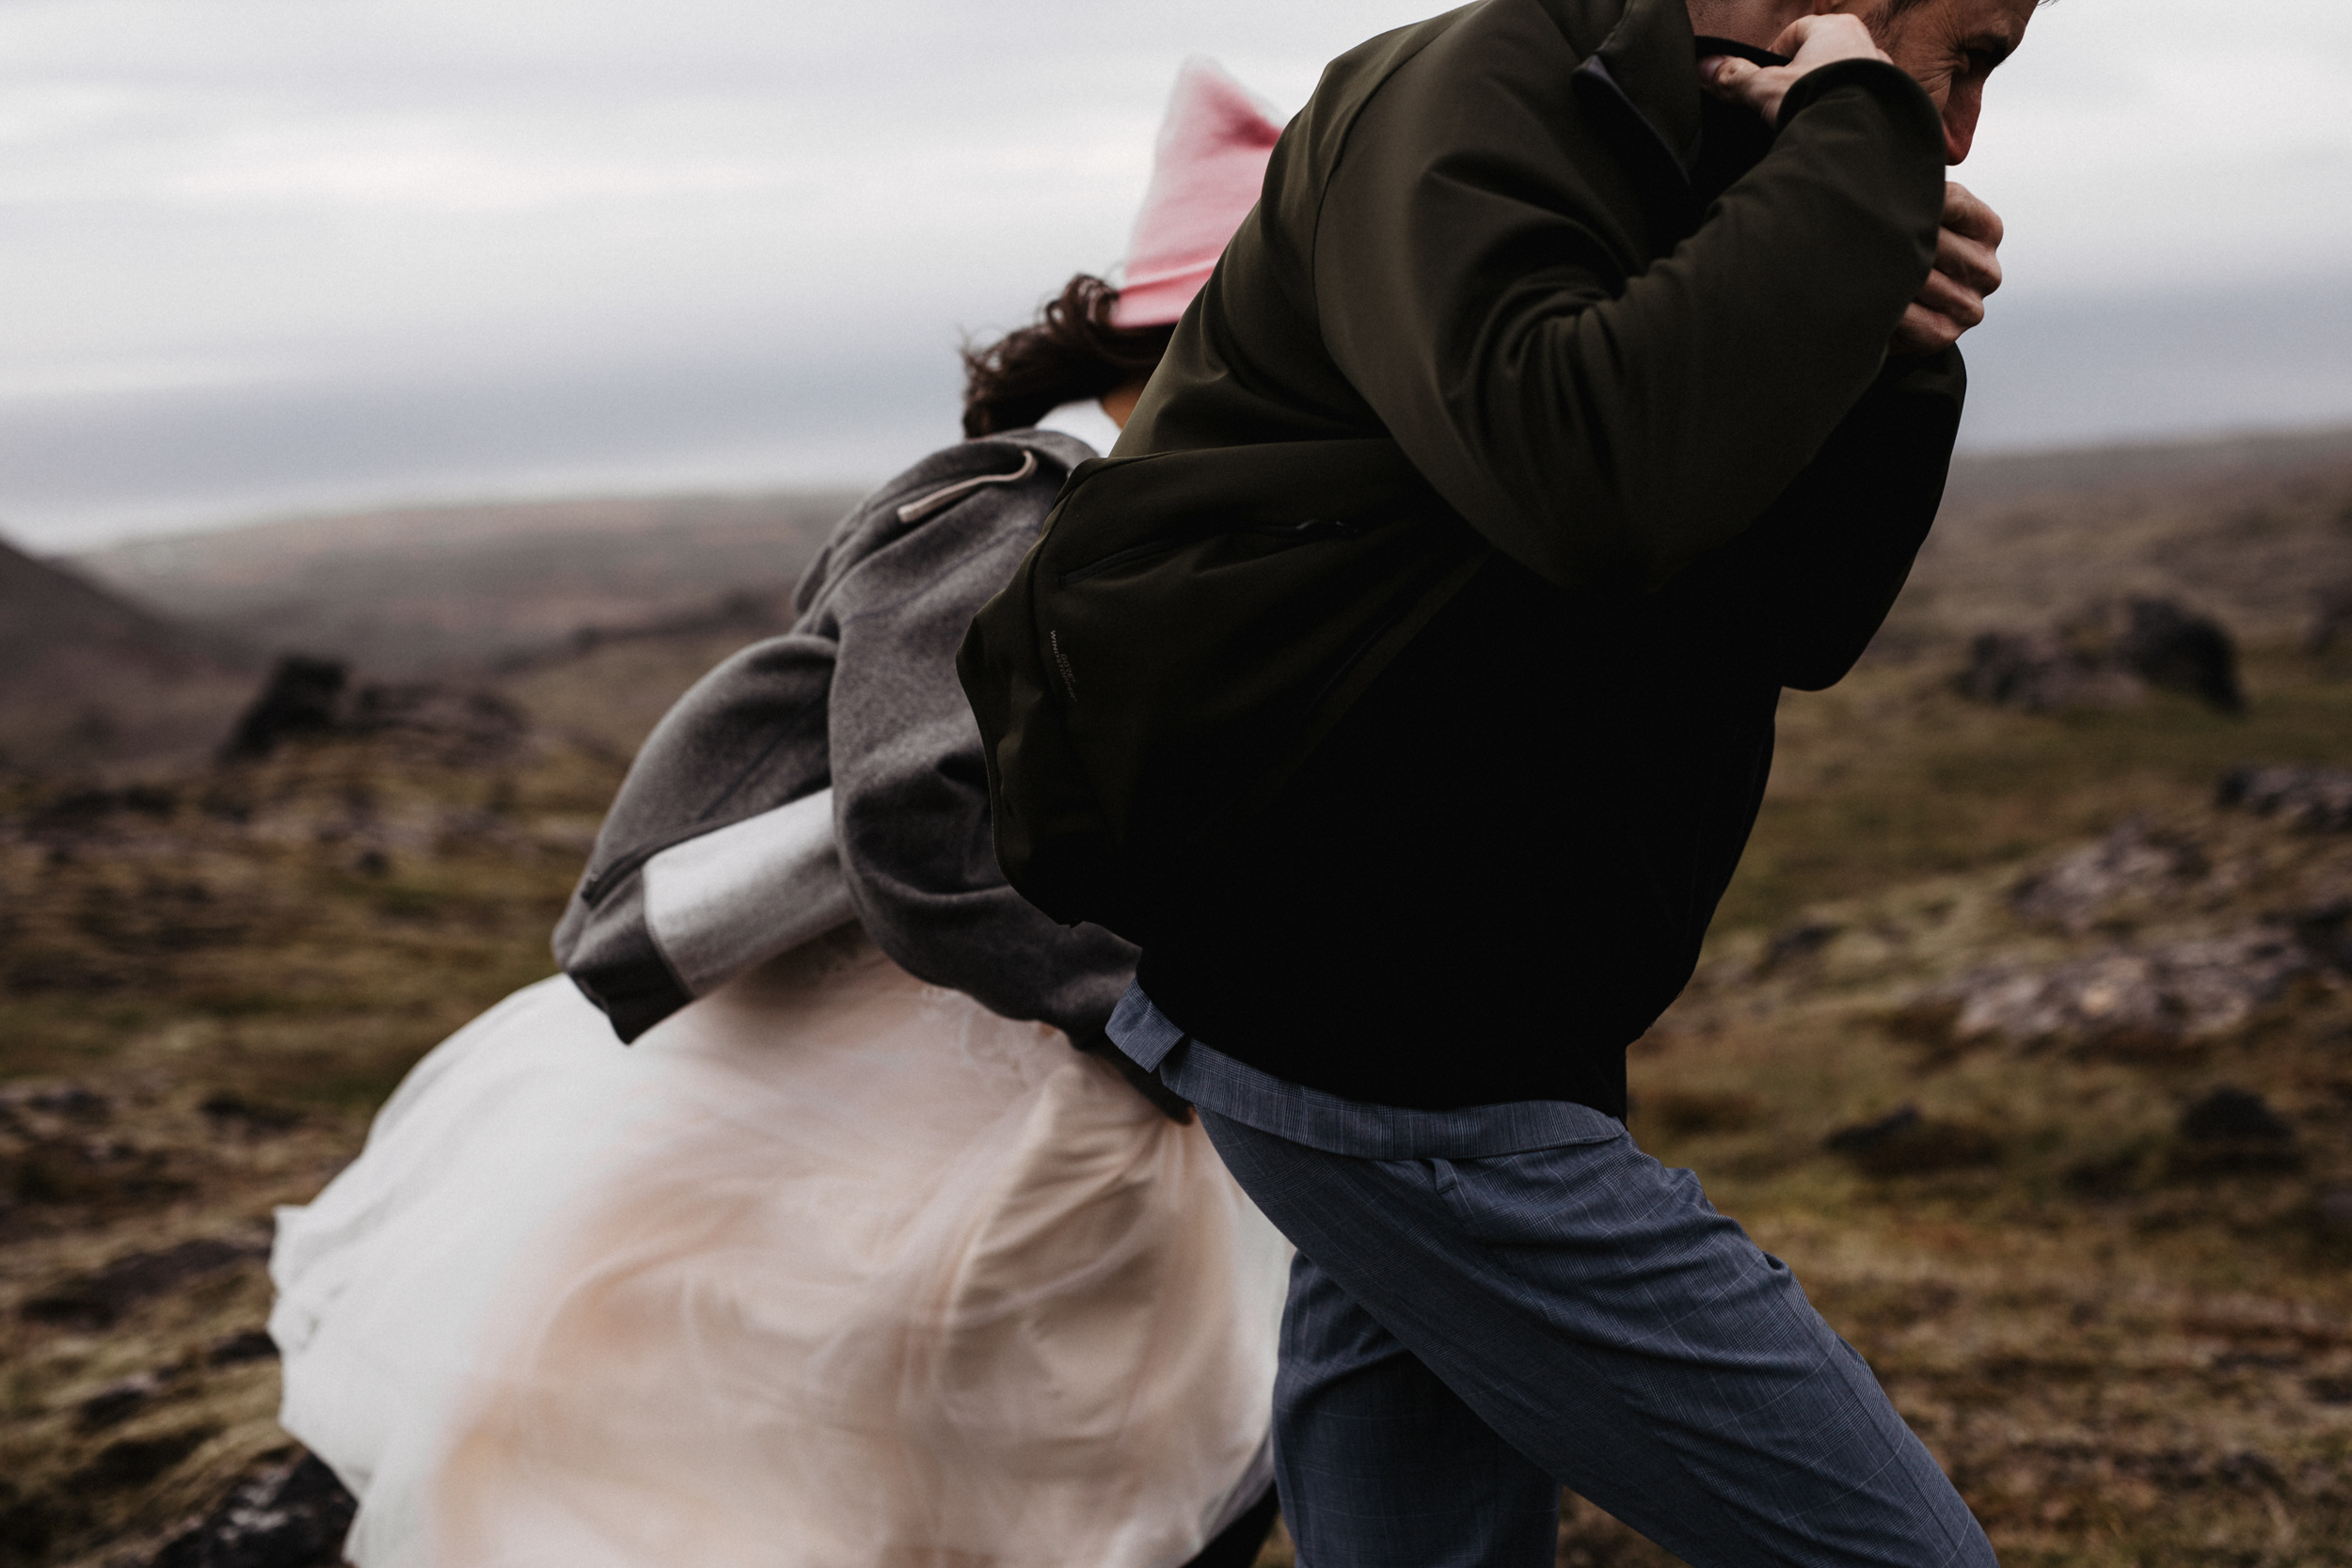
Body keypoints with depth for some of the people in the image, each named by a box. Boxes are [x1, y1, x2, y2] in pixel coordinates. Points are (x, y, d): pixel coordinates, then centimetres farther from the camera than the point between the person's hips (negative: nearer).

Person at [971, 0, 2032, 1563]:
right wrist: (1857, 146, -21)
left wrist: (1897, 364, -2)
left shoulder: (1645, 159, 14)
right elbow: (1594, 475, -34)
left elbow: (1799, 625, 15)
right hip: (1375, 1051, -10)